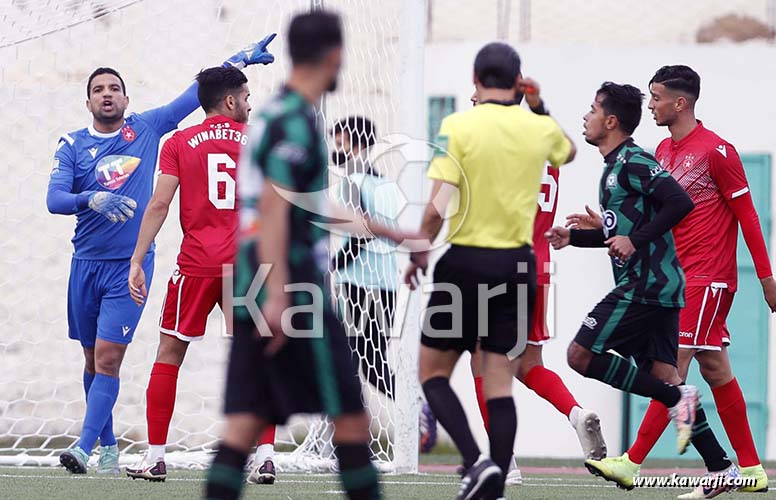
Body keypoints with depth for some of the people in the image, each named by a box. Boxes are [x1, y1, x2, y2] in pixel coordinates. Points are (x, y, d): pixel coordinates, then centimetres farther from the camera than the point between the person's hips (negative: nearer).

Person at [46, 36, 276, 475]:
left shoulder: (146, 128, 5)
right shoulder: (72, 145, 2)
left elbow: (197, 95, 12)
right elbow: (54, 199, -10)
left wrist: (236, 61, 8)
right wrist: (93, 200, -29)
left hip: (130, 265, -2)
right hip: (86, 264, 2)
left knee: (108, 357, -12)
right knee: (94, 360, 9)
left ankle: (84, 447, -16)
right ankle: (108, 448, 20)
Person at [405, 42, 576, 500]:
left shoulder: (458, 127, -10)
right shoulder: (541, 128, 2)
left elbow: (438, 207, -16)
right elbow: (569, 152, 29)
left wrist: (419, 253, -1)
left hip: (467, 261, -4)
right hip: (518, 265, 4)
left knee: (433, 373, 9)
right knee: (500, 384, 7)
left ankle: (475, 461, -10)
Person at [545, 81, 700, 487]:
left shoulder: (632, 162, -11)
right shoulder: (614, 166, 20)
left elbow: (680, 202, -22)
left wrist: (636, 241, -23)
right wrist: (573, 237, 23)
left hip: (643, 285, -10)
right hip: (662, 286, 10)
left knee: (581, 354, -8)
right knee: (662, 375, 6)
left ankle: (675, 398, -11)